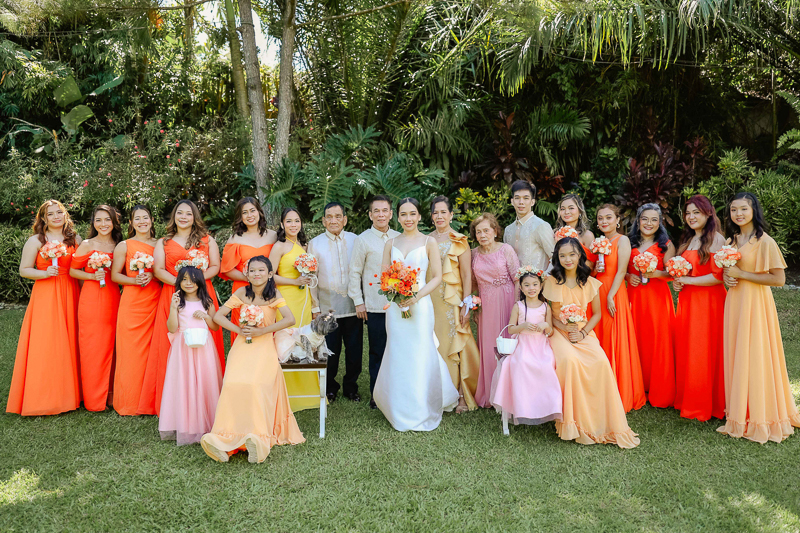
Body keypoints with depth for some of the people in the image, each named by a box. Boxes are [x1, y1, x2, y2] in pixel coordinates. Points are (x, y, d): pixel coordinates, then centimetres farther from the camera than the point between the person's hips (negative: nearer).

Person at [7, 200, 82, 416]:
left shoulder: (75, 239, 11)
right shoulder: (35, 241, 2)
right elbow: (24, 270, 1)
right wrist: (45, 273, -16)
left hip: (70, 296, 3)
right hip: (45, 297, -3)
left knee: (68, 343, 4)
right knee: (44, 344, -5)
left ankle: (69, 393, 14)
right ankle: (44, 396, 4)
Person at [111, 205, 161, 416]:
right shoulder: (124, 246, 5)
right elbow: (115, 275, 4)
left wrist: (152, 276, -7)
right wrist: (134, 280, -12)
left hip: (155, 301, 2)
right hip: (132, 302, -2)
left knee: (152, 349, 1)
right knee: (131, 351, -2)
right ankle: (129, 402, 9)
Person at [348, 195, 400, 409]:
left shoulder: (399, 238, 10)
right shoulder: (363, 239, 1)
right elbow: (355, 272, 2)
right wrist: (358, 302, -2)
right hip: (375, 306, -3)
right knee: (377, 352, 3)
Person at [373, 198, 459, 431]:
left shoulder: (428, 242, 2)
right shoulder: (391, 244, 11)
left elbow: (437, 277, -1)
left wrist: (417, 296, -15)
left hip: (419, 305, -3)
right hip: (395, 306, 3)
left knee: (420, 355, -2)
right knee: (398, 356, 5)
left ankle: (422, 413, 12)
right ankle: (400, 411, 19)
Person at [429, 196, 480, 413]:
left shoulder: (459, 241, -3)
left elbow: (467, 274, -7)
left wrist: (467, 303, -14)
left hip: (452, 300, -4)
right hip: (430, 300, 4)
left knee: (454, 345, -2)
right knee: (434, 344, 6)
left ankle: (460, 396, 8)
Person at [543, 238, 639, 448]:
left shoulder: (590, 283, 6)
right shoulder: (551, 281, 0)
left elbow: (596, 313, 10)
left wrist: (582, 333, -7)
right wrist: (565, 328, -14)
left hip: (584, 332, 2)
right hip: (559, 333, -2)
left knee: (601, 361, -28)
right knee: (570, 360, -34)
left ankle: (602, 421, -14)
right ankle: (574, 422, -22)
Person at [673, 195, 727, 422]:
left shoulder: (715, 239, -10)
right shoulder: (687, 239, 15)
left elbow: (718, 276, -17)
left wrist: (689, 280, -11)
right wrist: (677, 281, 6)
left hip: (709, 301, -7)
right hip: (686, 301, 7)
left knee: (705, 351, -2)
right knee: (685, 350, 9)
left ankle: (708, 405, 10)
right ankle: (687, 400, 19)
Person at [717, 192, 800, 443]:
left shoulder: (764, 241, -11)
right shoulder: (732, 240, 12)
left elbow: (779, 279, -15)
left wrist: (742, 274, -16)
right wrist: (726, 276, 1)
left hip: (755, 303, -7)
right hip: (734, 301, 7)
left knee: (754, 355, -2)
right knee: (735, 356, 10)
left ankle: (760, 418, 11)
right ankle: (740, 414, 20)